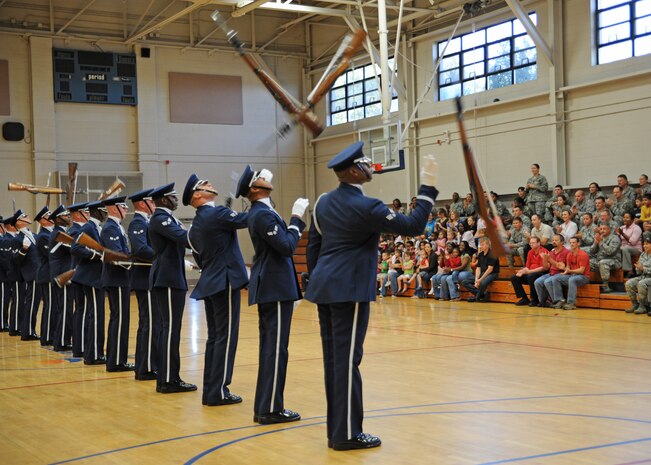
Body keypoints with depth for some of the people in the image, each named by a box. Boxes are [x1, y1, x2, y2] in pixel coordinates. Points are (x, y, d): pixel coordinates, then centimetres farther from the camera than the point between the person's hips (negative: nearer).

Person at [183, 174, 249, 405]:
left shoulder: (196, 224, 13)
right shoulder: (216, 213, -13)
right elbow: (248, 220, -15)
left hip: (210, 283, 9)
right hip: (225, 282, -9)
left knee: (215, 336, 12)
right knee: (226, 336, -4)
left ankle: (210, 390, 14)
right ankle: (218, 391, -3)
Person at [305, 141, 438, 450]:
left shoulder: (323, 202, 9)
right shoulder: (365, 207, -15)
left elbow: (312, 247, 14)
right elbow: (413, 226, -12)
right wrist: (427, 188, -6)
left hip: (325, 287, 8)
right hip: (349, 290, -8)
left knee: (333, 359, 11)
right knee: (347, 359, -4)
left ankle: (336, 428, 17)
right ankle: (347, 434, 1)